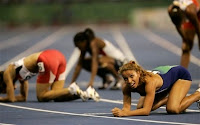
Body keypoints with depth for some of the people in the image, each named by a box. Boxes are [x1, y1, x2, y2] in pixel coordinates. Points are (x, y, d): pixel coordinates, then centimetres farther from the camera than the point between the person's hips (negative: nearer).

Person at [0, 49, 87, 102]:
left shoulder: (7, 74, 12)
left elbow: (11, 99, 8)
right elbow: (23, 97, 41)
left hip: (47, 61, -8)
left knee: (41, 97, 1)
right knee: (56, 96, 9)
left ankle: (71, 90, -15)